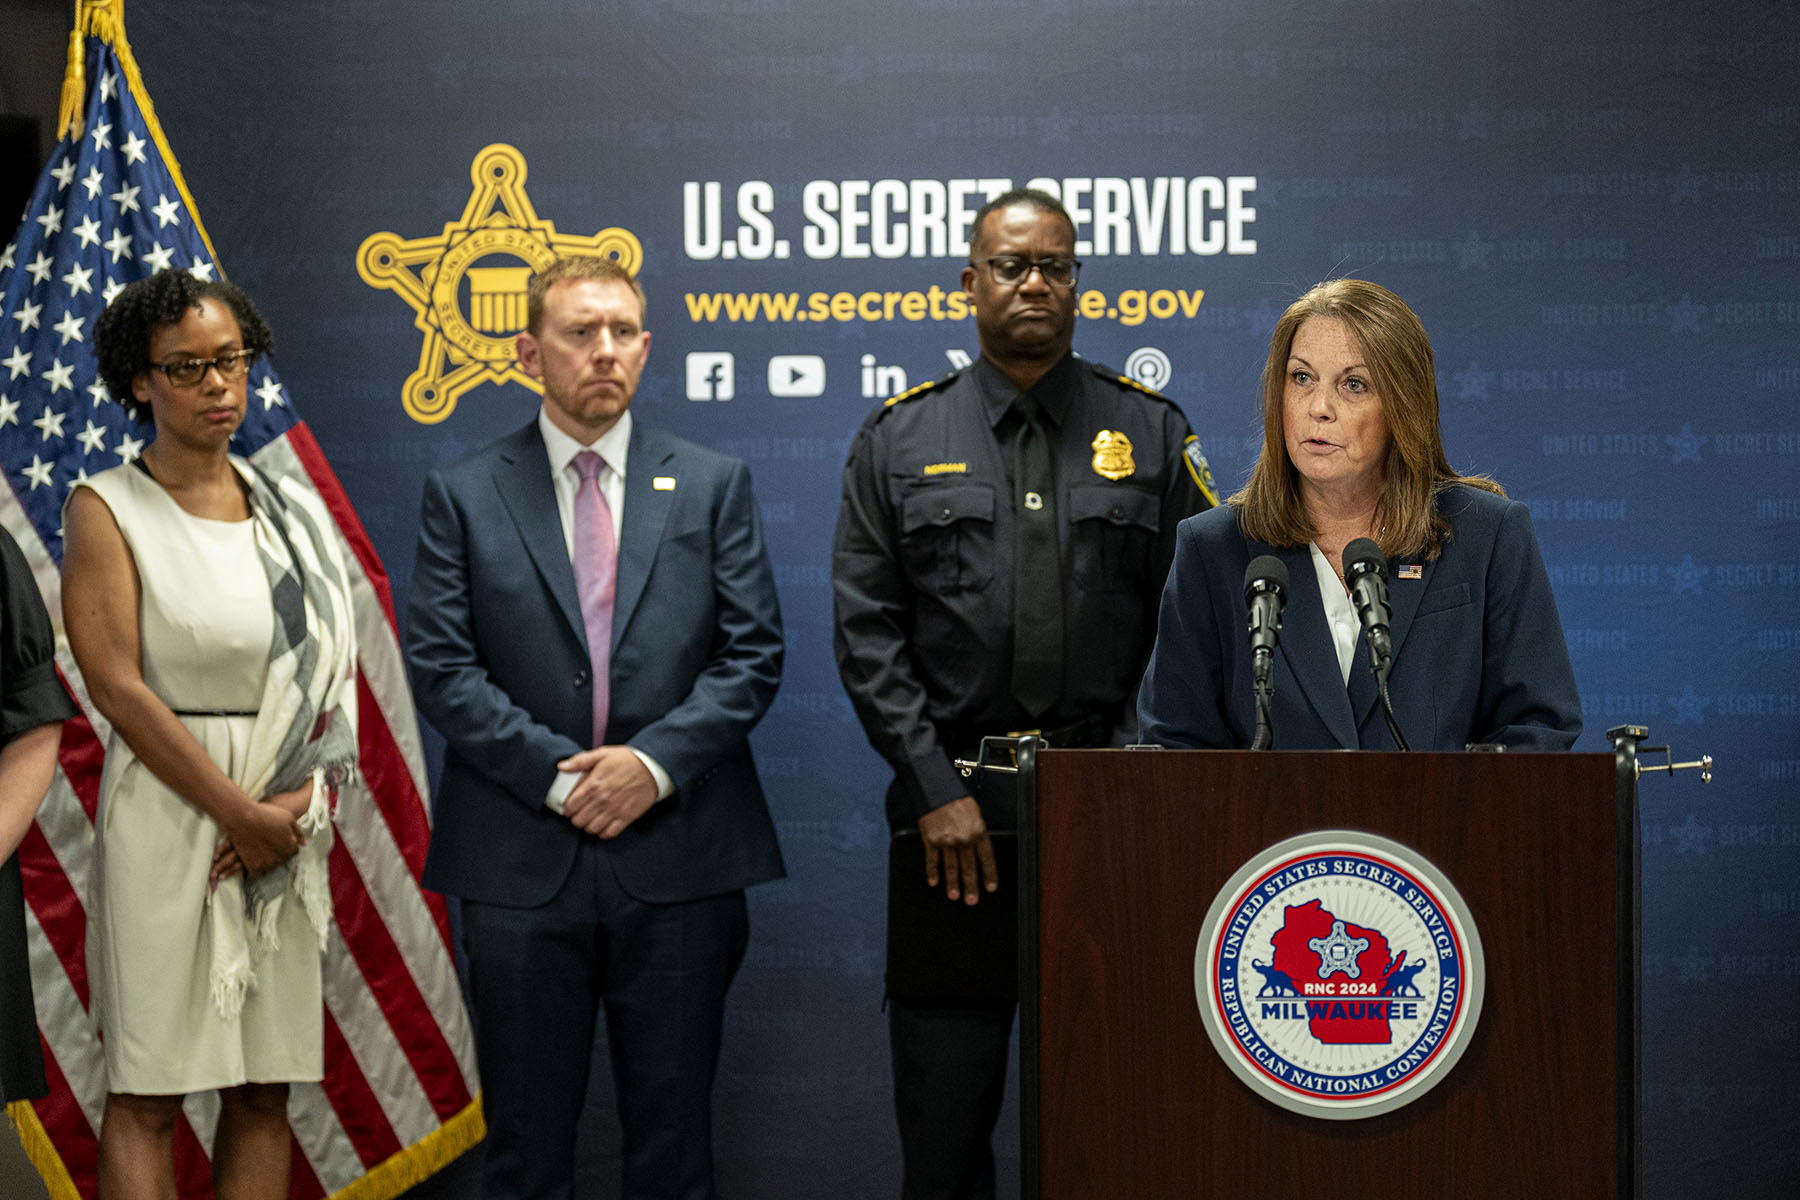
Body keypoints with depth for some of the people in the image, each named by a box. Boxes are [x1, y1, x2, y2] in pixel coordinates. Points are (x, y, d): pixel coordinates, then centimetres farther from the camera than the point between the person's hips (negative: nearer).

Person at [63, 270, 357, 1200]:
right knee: (146, 1095, -3)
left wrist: (300, 805, -7)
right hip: (169, 818, -5)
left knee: (266, 1088, 6)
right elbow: (117, 686, -10)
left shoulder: (291, 510, 12)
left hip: (288, 831, 5)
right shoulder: (107, 511, -2)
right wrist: (241, 813, -12)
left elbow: (335, 667, 10)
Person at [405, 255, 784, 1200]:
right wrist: (555, 773, -12)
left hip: (678, 863, 1)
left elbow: (753, 654, 2)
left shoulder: (713, 486, 8)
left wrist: (657, 761, -11)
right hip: (521, 863, 0)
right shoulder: (462, 495, 5)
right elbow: (440, 667, -2)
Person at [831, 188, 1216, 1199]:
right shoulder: (899, 440, 8)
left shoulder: (1153, 433, 8)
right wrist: (936, 790, -6)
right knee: (942, 1111, 2)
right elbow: (867, 634, 3)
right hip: (954, 809, 0)